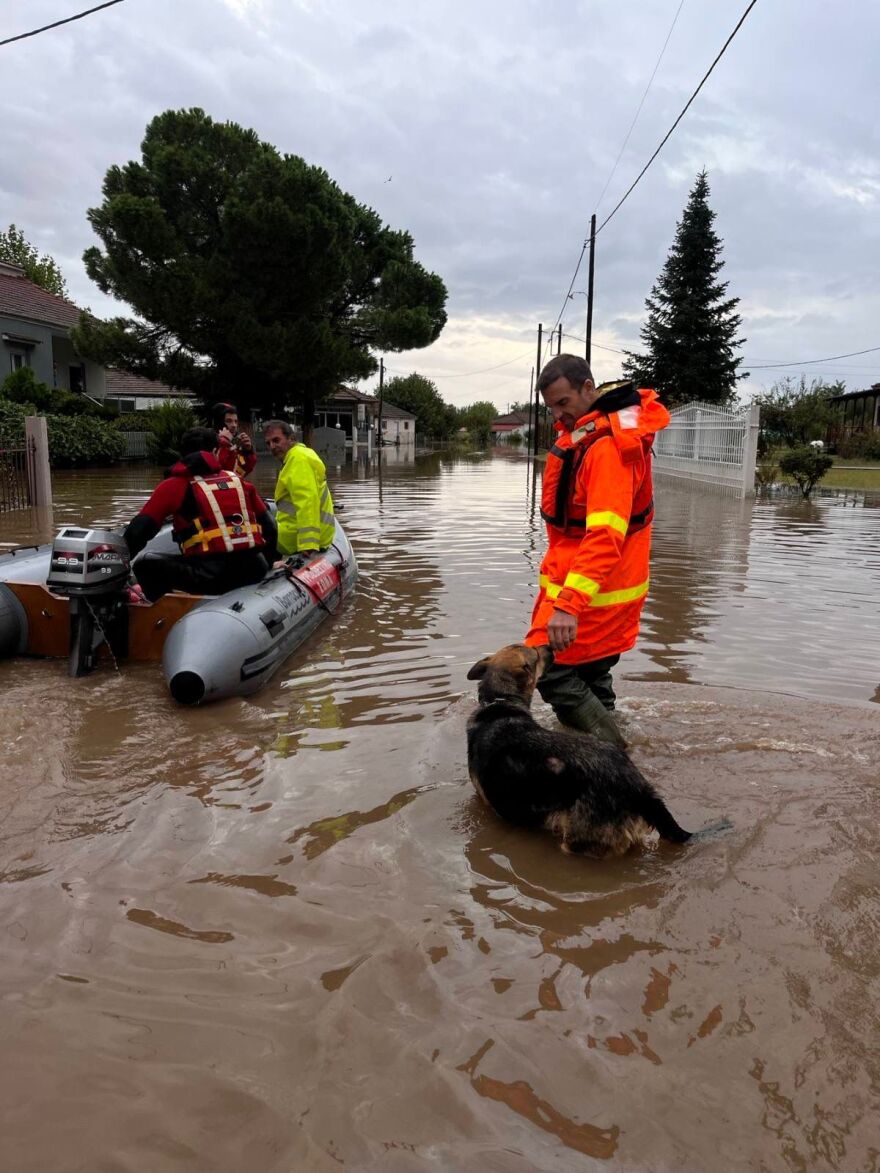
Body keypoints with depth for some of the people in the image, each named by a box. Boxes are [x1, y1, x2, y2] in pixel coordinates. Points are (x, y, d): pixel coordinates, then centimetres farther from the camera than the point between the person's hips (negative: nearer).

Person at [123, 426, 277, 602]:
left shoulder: (174, 485, 7)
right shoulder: (238, 480, 18)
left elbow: (139, 530, 3)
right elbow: (270, 527, 21)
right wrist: (265, 567, 34)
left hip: (210, 576, -4)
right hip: (253, 571, 4)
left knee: (146, 564, 11)